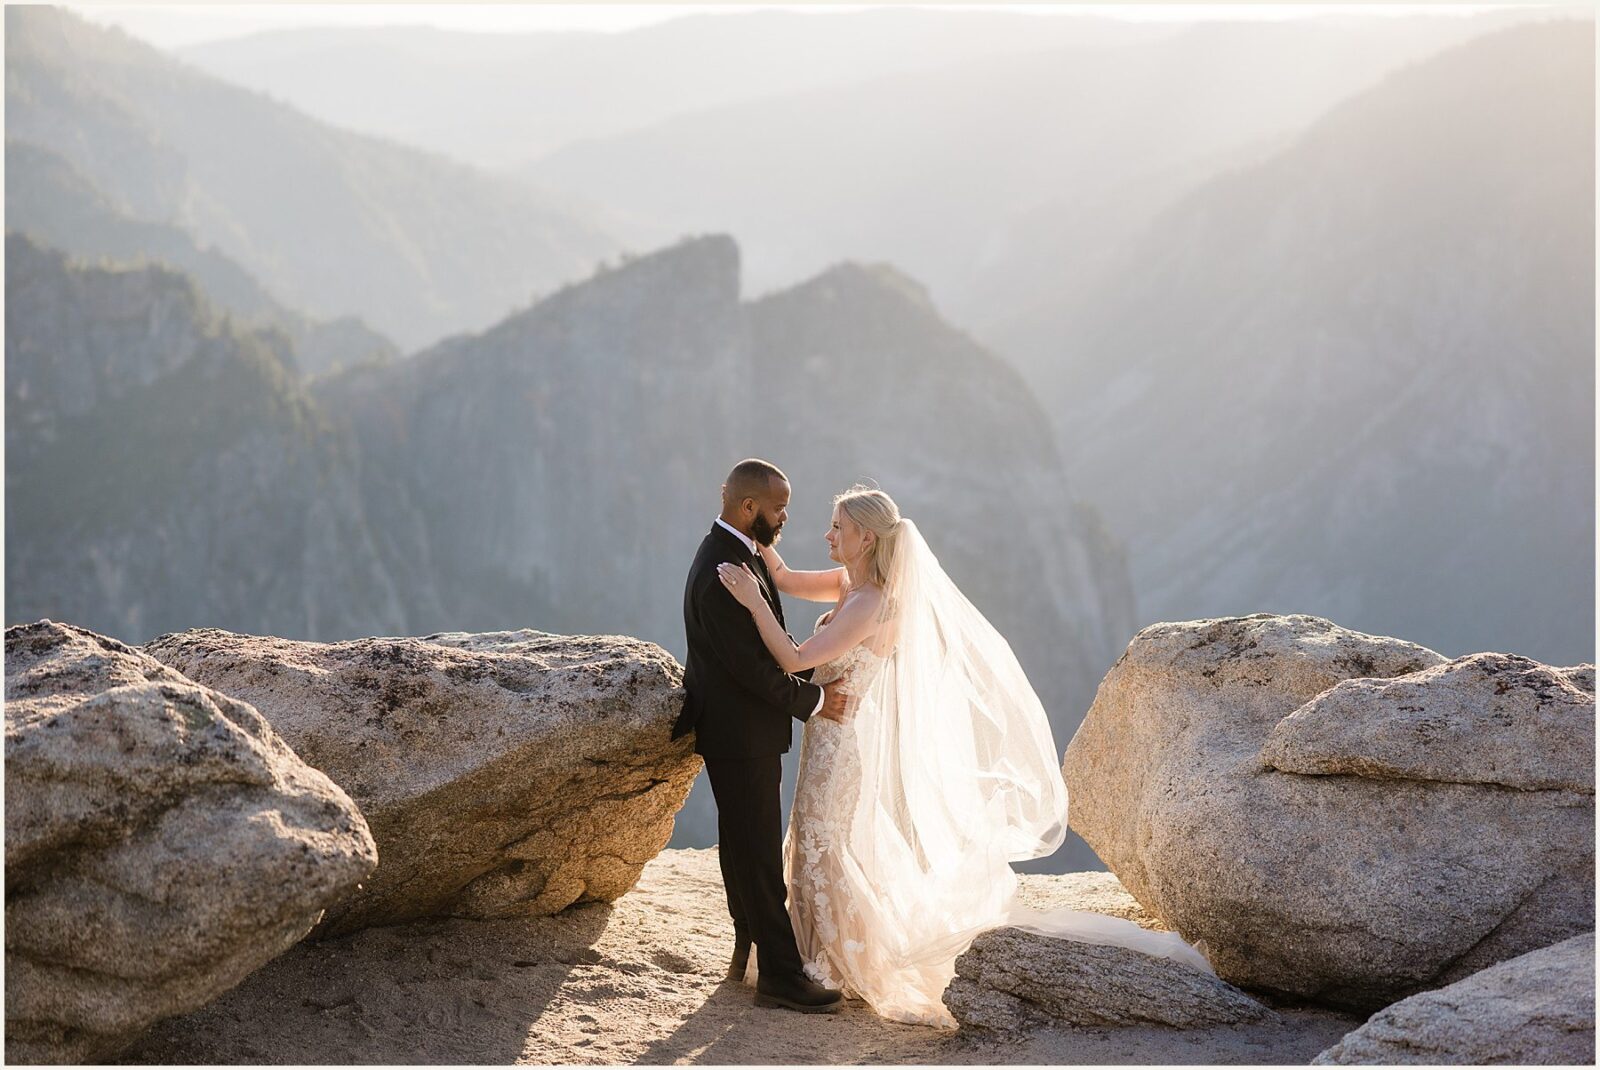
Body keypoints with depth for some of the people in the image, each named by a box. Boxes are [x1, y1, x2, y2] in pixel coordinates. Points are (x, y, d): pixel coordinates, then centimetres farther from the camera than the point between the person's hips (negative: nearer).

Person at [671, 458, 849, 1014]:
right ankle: (780, 976, 2)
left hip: (746, 731, 10)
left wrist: (813, 675, 5)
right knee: (758, 855, -4)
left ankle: (752, 948, 33)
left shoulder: (738, 555, 8)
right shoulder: (724, 573, -25)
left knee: (748, 848, 20)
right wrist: (815, 699, -14)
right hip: (740, 735, -10)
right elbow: (752, 667, -25)